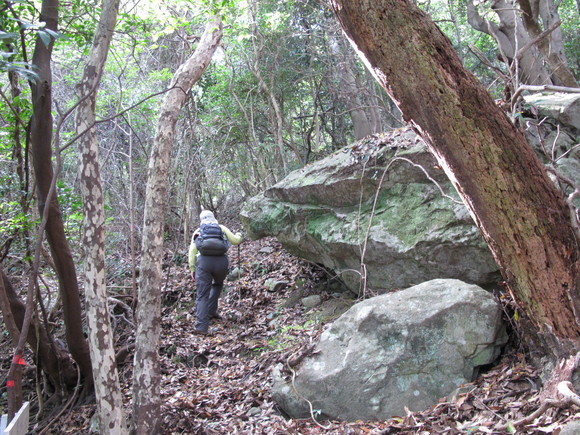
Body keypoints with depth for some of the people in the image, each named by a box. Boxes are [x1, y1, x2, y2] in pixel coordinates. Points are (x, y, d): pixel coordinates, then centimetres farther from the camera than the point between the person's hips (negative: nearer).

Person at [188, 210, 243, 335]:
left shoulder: (198, 232, 18)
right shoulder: (221, 228, 18)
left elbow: (192, 251, 10)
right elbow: (235, 241, 18)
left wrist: (192, 269, 13)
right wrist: (239, 236, 40)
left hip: (203, 261, -1)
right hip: (221, 261, 1)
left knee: (202, 296, 2)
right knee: (218, 284, 32)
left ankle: (201, 327, -7)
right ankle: (211, 311, 24)